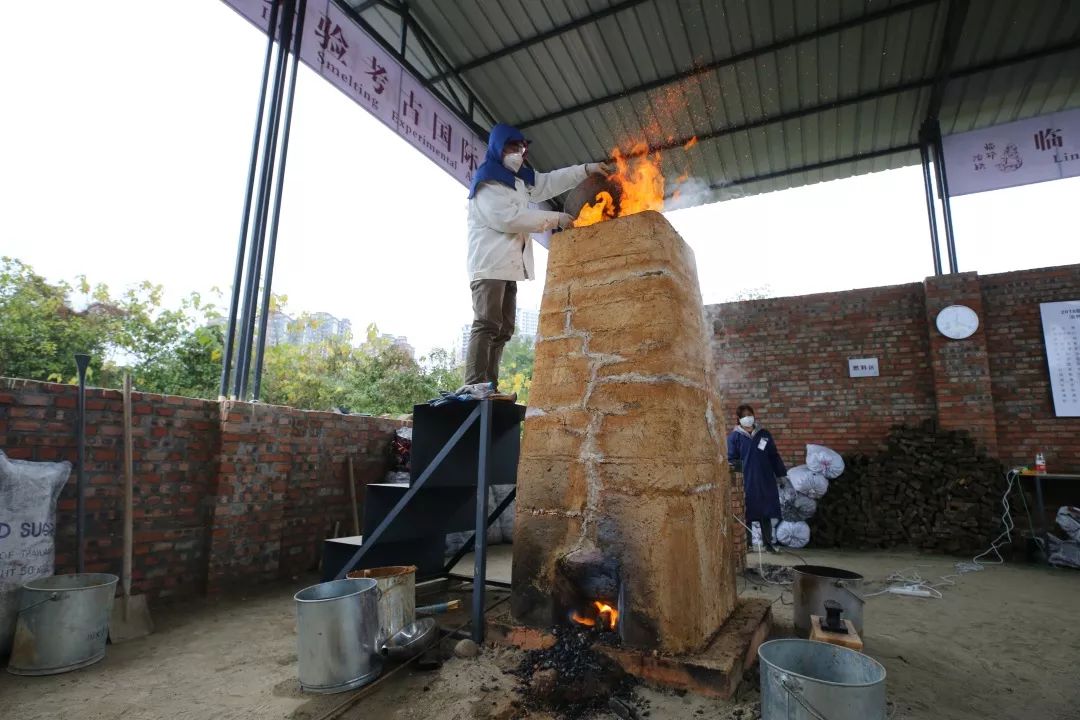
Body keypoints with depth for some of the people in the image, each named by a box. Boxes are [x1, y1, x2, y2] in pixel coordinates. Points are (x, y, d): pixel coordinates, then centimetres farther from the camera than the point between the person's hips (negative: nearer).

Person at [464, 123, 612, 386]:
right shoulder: (487, 180, -4)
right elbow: (507, 216, -16)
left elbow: (550, 182, 30)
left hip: (508, 264, 9)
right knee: (487, 325, -18)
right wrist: (555, 218, -11)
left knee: (503, 329, 3)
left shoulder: (519, 179, 24)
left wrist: (587, 169, 20)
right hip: (490, 263, -9)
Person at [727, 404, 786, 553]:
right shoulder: (734, 437, -1)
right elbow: (731, 460, -1)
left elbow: (774, 456, 13)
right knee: (745, 515, 4)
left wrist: (782, 474, 11)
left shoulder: (764, 434, 8)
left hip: (766, 482, 3)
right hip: (745, 484, -3)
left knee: (766, 514, 9)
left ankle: (768, 543, 23)